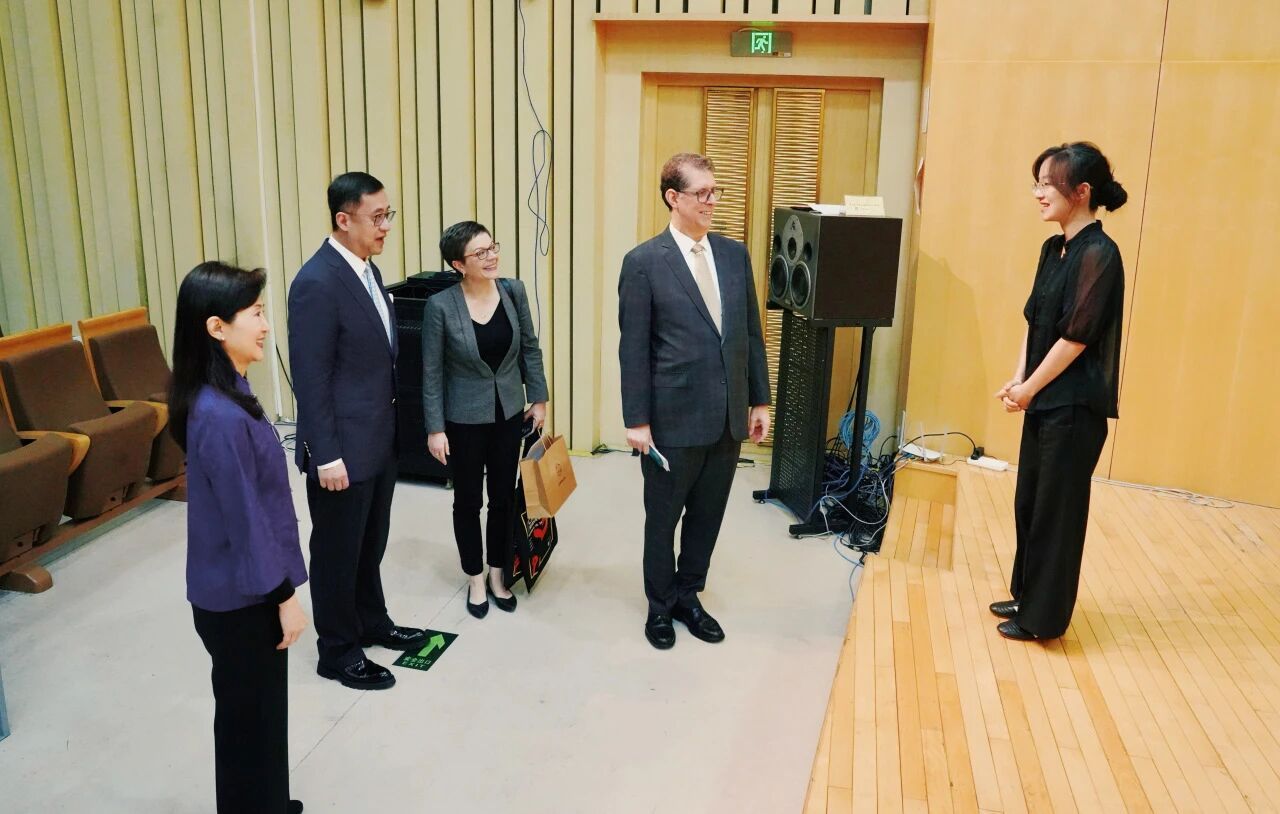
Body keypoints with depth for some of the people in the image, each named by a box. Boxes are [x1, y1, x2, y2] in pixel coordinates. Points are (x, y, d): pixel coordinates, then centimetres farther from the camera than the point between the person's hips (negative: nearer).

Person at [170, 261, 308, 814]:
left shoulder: (225, 393, 3)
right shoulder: (222, 417, -28)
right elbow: (245, 519, -23)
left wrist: (278, 586, 19)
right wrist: (284, 595, -15)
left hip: (239, 588, 9)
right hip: (241, 596, -9)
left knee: (256, 709, 24)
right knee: (249, 715, 9)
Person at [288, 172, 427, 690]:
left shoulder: (367, 268, 8)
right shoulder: (317, 283, -21)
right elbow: (310, 379, -21)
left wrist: (390, 429, 16)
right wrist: (327, 456, -20)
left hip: (379, 440, 8)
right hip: (343, 448, -8)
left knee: (371, 544, 23)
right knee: (337, 553, 8)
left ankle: (372, 623, 41)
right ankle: (337, 652, 24)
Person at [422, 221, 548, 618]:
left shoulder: (514, 291, -6)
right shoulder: (441, 306, -17)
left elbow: (530, 348, 6)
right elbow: (431, 372, -10)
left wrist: (538, 398, 6)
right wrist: (435, 428, -10)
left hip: (508, 412, 3)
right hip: (465, 418, -3)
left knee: (504, 497, 13)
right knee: (468, 501, 11)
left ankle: (498, 573, 33)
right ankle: (476, 579, 30)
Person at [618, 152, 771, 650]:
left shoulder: (735, 254, 6)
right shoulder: (644, 262, -10)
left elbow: (750, 332, 9)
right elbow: (633, 347, -10)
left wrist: (760, 401, 8)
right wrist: (636, 420, -11)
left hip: (728, 417, 5)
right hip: (673, 418, -4)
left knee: (707, 516, 16)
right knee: (663, 517, 12)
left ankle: (688, 596, 37)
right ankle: (660, 606, 32)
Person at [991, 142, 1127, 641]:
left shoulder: (1099, 254, -17)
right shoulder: (1054, 248, 9)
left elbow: (1076, 337, -19)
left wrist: (1028, 389, -12)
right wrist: (1018, 380, -1)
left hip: (1075, 406, -8)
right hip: (1044, 399, 8)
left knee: (1056, 509, 3)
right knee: (1028, 501, 17)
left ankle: (1043, 618, 17)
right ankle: (1027, 595, 33)